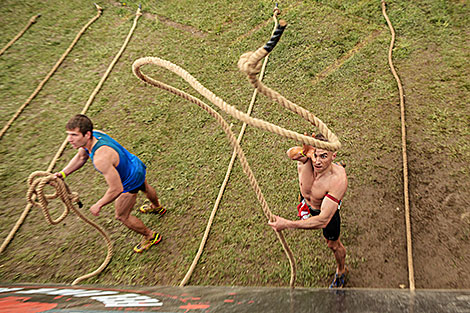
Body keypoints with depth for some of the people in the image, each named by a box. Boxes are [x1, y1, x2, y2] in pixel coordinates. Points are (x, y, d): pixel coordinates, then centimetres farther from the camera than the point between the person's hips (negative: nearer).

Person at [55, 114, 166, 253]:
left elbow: (116, 189, -37)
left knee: (122, 216, 13)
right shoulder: (94, 134, -17)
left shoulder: (101, 158, -44)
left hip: (131, 182, -8)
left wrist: (98, 205, -22)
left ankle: (151, 236, 36)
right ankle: (157, 207, 73)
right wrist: (63, 173, -7)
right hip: (136, 165, 9)